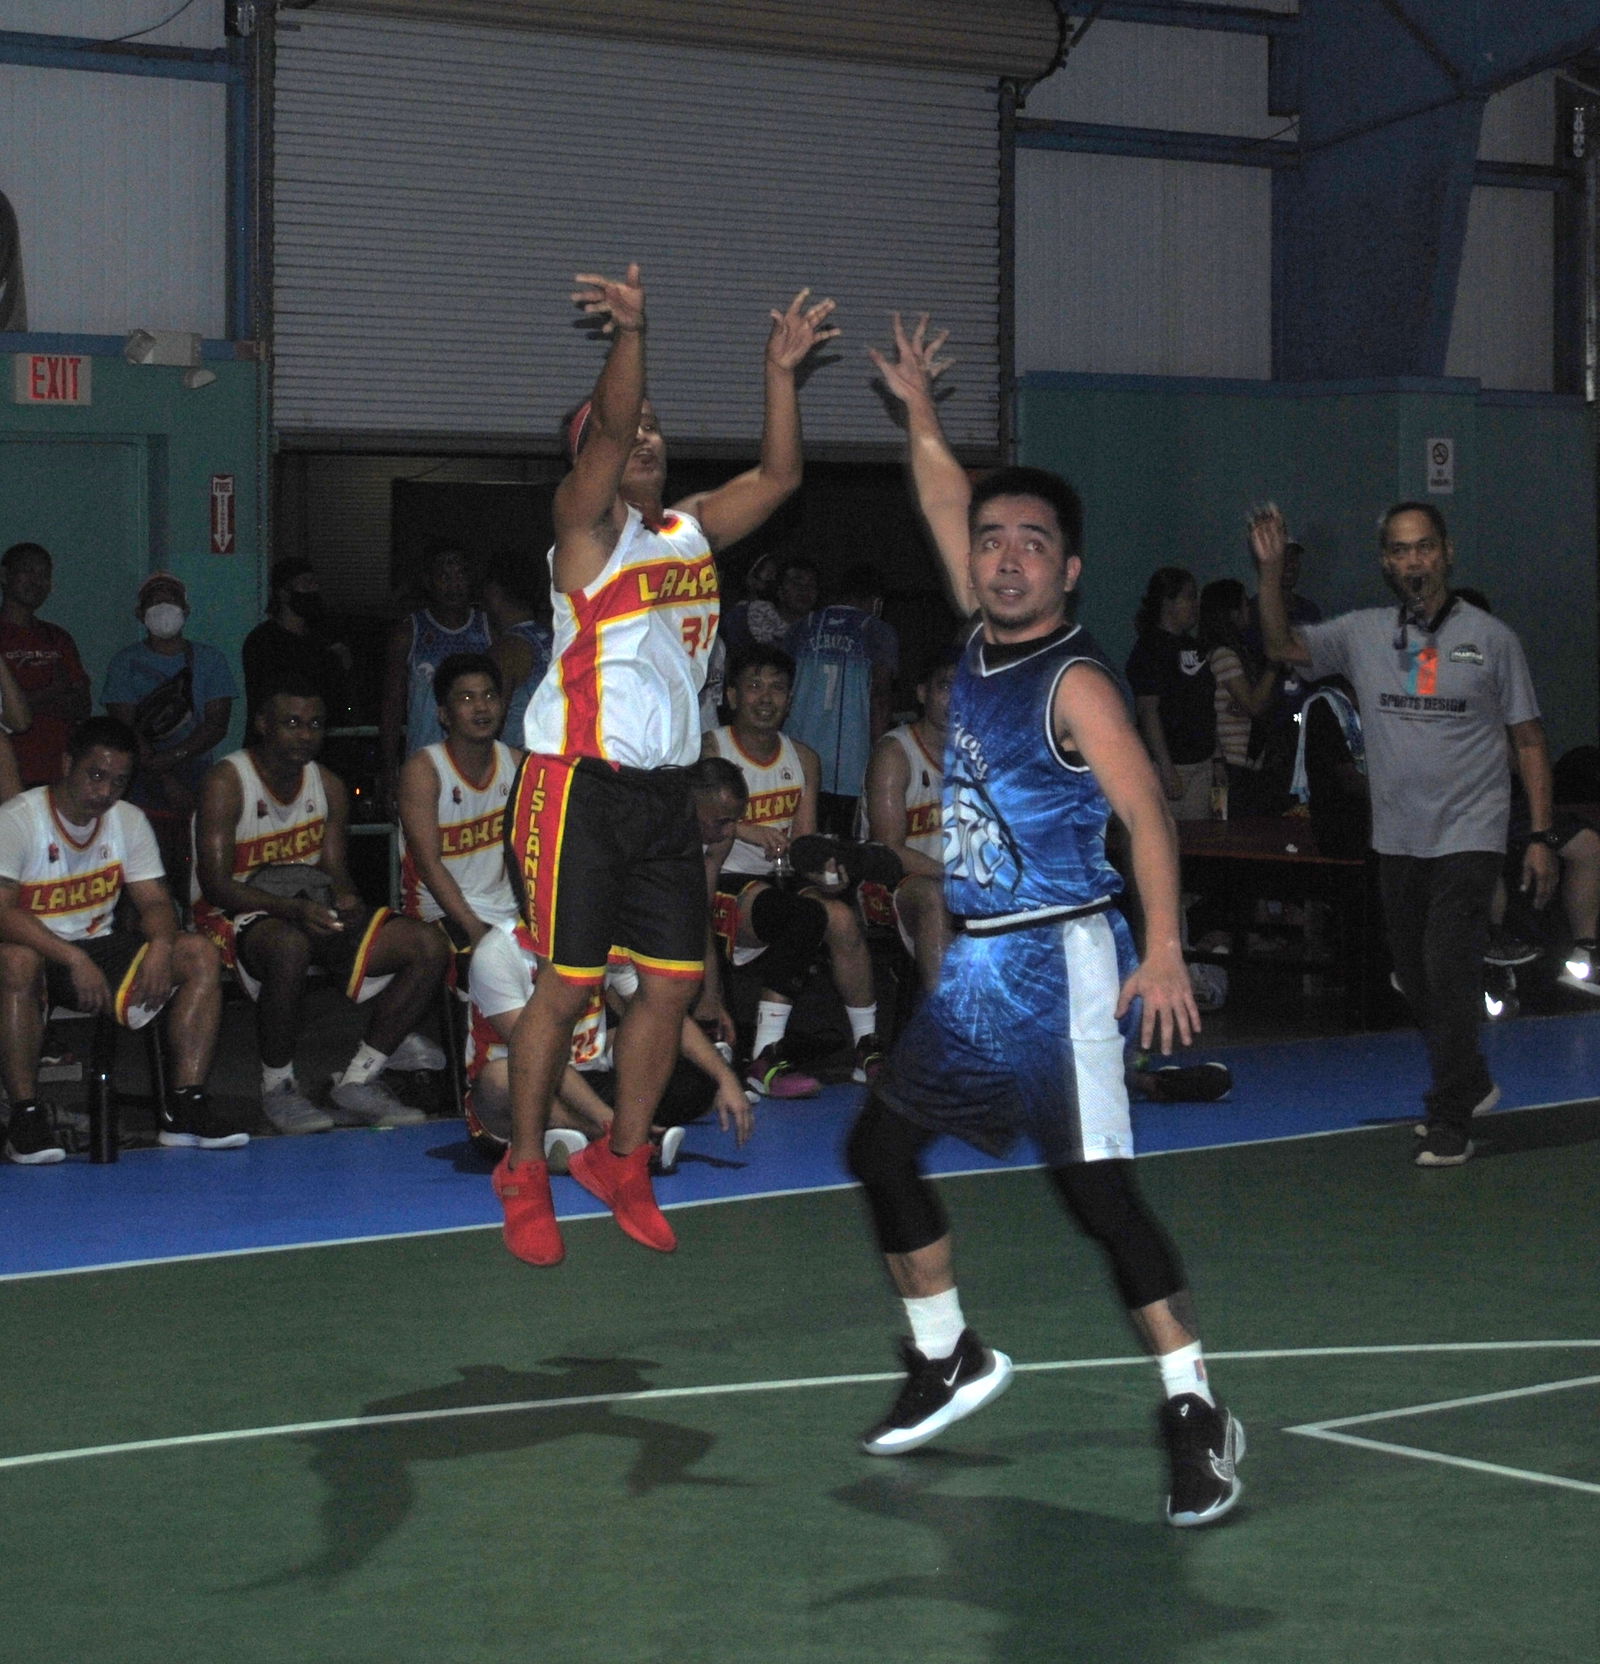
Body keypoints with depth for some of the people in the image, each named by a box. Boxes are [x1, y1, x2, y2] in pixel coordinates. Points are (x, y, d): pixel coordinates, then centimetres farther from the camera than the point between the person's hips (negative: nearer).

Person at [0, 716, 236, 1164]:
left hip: (102, 947, 6)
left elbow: (155, 901, 5)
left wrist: (161, 945, -19)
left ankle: (183, 1108, -17)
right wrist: (74, 960, -35)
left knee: (201, 955, -14)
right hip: (38, 951, -6)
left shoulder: (128, 821, 6)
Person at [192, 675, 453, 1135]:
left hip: (311, 917, 7)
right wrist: (293, 910, -34)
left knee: (430, 946, -12)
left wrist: (346, 900, -19)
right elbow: (215, 885, -19)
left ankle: (356, 1083, -9)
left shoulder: (328, 787, 9)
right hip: (235, 919, -7)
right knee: (290, 945, -44)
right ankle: (277, 1088, -23)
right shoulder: (226, 783, -12)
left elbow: (335, 871, 8)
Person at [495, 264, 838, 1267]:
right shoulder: (586, 528, -6)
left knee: (673, 984, 5)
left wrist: (781, 372, 0)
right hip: (582, 786, -6)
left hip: (666, 790, 6)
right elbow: (609, 430, -22)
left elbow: (778, 477, 10)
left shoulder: (693, 532, 14)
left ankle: (623, 1163, 21)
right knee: (568, 987, -5)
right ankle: (526, 1177, 9)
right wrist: (631, 335, -38)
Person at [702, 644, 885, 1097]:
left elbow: (804, 839, 11)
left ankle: (867, 1051, -10)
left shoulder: (803, 758, 15)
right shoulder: (710, 750, -4)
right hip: (723, 885, -6)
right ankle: (765, 1059, -33)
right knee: (810, 913, -32)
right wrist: (745, 831, -33)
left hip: (776, 881, 6)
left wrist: (824, 871, -11)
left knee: (841, 916, -24)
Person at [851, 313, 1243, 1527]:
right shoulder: (981, 642, 8)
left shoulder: (1076, 683, -13)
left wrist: (1163, 952, -27)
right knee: (882, 1145, 14)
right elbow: (951, 506, 21)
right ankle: (951, 1360, 28)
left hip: (1056, 959, -9)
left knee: (1095, 1185, -14)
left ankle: (1197, 1414, -9)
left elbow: (1147, 813, -19)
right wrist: (920, 416, 14)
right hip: (975, 960, 9)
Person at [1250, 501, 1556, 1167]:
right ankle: (1471, 1083, 33)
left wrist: (1540, 836, -4)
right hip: (1398, 838, 4)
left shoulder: (1491, 638, -2)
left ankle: (1449, 1119, -3)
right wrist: (1270, 570, -13)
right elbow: (1282, 646, 1)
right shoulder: (1363, 634, 5)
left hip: (1469, 836, -4)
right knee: (1414, 978, 11)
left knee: (1449, 970, -12)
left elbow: (1529, 741, 1)